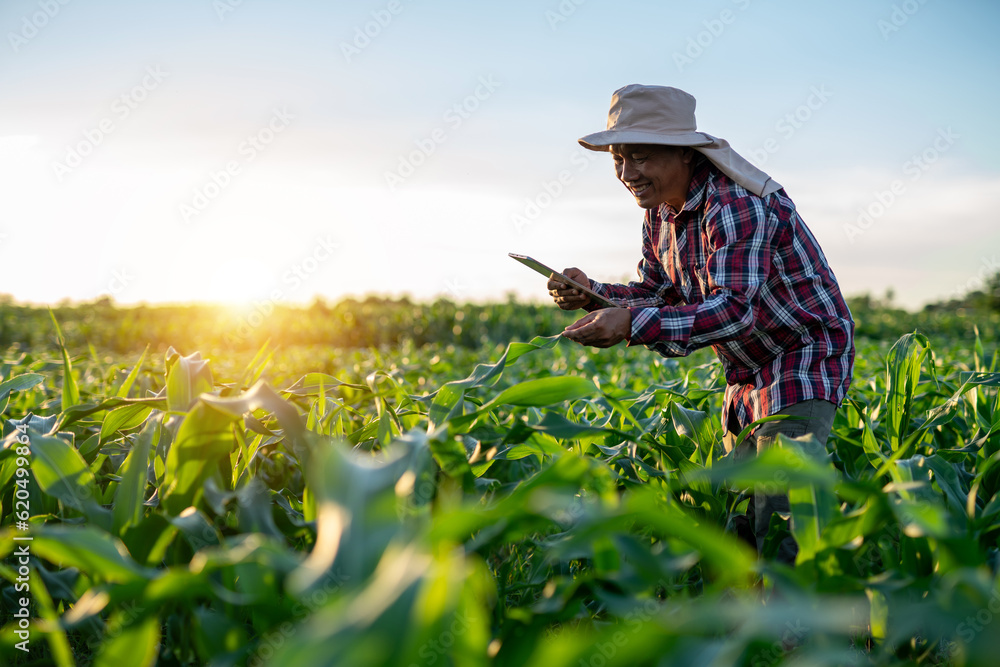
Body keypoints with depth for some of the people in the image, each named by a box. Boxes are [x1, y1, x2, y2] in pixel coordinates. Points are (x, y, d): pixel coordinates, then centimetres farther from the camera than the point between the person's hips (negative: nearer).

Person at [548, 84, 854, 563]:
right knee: (737, 513, 11)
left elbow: (733, 309, -35)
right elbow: (657, 295, 7)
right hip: (747, 376, 9)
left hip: (806, 362, -9)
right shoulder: (660, 212, 3)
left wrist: (632, 324, -45)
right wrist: (591, 294, -13)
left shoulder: (737, 205, -26)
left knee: (779, 521, -16)